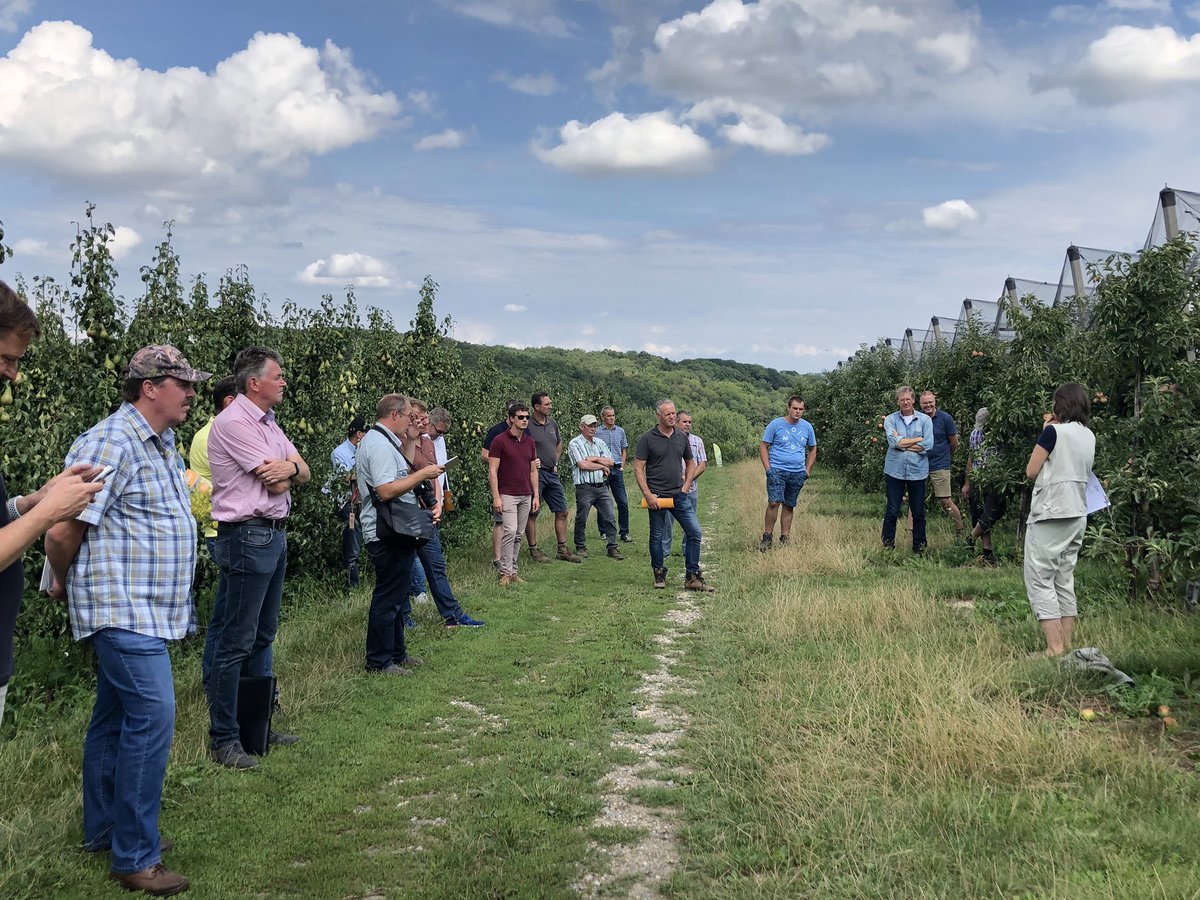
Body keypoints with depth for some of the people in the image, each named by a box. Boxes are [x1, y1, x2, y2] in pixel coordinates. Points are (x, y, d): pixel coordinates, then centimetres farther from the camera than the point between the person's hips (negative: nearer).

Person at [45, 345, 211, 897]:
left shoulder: (160, 444, 15)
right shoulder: (111, 443, -17)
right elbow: (63, 531, -18)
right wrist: (64, 582, -3)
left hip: (147, 611, 10)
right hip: (124, 611, -10)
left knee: (116, 717, 17)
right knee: (151, 717, -11)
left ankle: (103, 831, 30)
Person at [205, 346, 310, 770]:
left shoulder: (268, 422, 15)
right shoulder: (234, 422, -15)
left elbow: (304, 474, 9)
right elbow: (277, 485, -17)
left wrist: (290, 467, -12)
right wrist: (287, 471, 4)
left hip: (274, 535, 10)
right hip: (248, 537, -10)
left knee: (263, 636, 16)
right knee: (236, 641, -5)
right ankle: (224, 738, 2)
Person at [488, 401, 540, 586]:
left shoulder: (529, 442, 10)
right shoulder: (500, 441, -8)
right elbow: (492, 470, -10)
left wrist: (536, 496, 9)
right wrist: (496, 497, -16)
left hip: (526, 496, 6)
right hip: (507, 495, -6)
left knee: (518, 535, 8)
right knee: (510, 531, -15)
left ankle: (513, 571, 15)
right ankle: (505, 573, -8)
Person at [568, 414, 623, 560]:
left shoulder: (600, 443, 15)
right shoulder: (575, 443, -3)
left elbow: (610, 462, 5)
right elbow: (583, 465, -14)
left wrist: (595, 458, -8)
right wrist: (602, 466, -3)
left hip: (602, 487, 5)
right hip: (585, 487, -5)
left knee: (609, 518, 2)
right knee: (581, 519, 3)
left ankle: (612, 547, 8)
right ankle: (581, 547, 17)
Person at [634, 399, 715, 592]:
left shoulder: (682, 437, 7)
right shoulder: (647, 439, -6)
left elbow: (690, 463, 19)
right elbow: (638, 468, -7)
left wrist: (686, 486, 5)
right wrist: (648, 495, -13)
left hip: (679, 495, 4)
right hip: (657, 496, -4)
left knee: (694, 532, -2)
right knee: (656, 536, 7)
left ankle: (693, 578, 4)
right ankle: (659, 575, 23)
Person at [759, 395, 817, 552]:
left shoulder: (807, 427, 10)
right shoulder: (776, 424, -2)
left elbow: (812, 449, 22)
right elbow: (763, 446, 1)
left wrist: (808, 470, 12)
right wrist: (767, 468, -8)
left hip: (798, 473, 4)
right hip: (777, 470, -4)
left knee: (789, 506, 9)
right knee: (774, 503, -15)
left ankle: (785, 538, 17)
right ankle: (767, 537, -7)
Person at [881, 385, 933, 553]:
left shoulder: (925, 420, 1)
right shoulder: (891, 420, 1)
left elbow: (927, 445, -10)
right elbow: (894, 442, -14)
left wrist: (902, 443, -10)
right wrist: (917, 439, -9)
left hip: (917, 471, 0)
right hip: (895, 470, 0)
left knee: (919, 512, 9)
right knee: (892, 511, 5)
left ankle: (919, 545, 21)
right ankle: (888, 543, 18)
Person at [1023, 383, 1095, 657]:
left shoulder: (1054, 431, -11)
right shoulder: (1089, 436, 10)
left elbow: (1031, 471, -6)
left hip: (1050, 515, -8)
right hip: (1077, 514, 8)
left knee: (1039, 579, -5)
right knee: (1064, 580, 13)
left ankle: (1054, 649, -11)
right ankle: (1066, 644, 14)